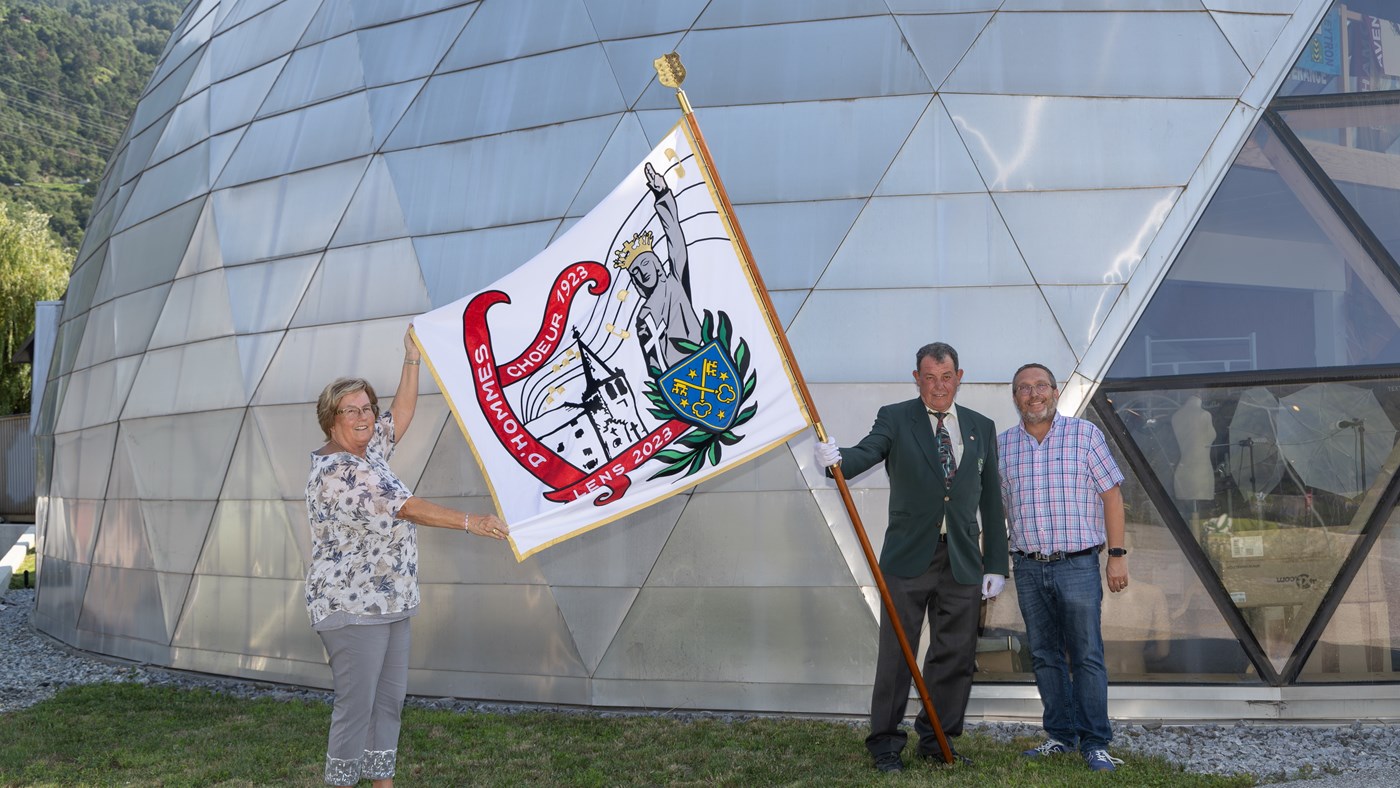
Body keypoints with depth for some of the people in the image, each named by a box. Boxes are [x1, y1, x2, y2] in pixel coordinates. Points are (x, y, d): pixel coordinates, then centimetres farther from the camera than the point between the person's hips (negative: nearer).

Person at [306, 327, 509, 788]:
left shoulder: (369, 451, 10)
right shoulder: (335, 471, -17)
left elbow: (402, 414, 15)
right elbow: (405, 507, -23)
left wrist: (413, 358, 10)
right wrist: (469, 522, -25)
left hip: (389, 603, 9)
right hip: (352, 608, -9)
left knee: (390, 700, 12)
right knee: (356, 707, -6)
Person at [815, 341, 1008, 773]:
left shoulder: (981, 427, 11)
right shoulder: (895, 418, 1)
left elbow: (991, 500, 11)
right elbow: (867, 452, -18)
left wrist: (996, 564, 7)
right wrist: (837, 459, -42)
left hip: (963, 561, 3)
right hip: (908, 558, -3)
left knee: (954, 655, 9)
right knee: (896, 654, 1)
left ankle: (936, 741, 23)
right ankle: (885, 743, 13)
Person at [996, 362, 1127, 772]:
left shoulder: (1085, 434, 0)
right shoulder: (1002, 444, 8)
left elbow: (1111, 494, 0)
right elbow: (998, 506, 15)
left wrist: (1117, 554, -4)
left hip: (1077, 566, -3)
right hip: (1028, 568, 3)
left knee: (1087, 657, -2)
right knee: (1044, 656, 9)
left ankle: (1095, 743, 6)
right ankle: (1060, 735, 20)